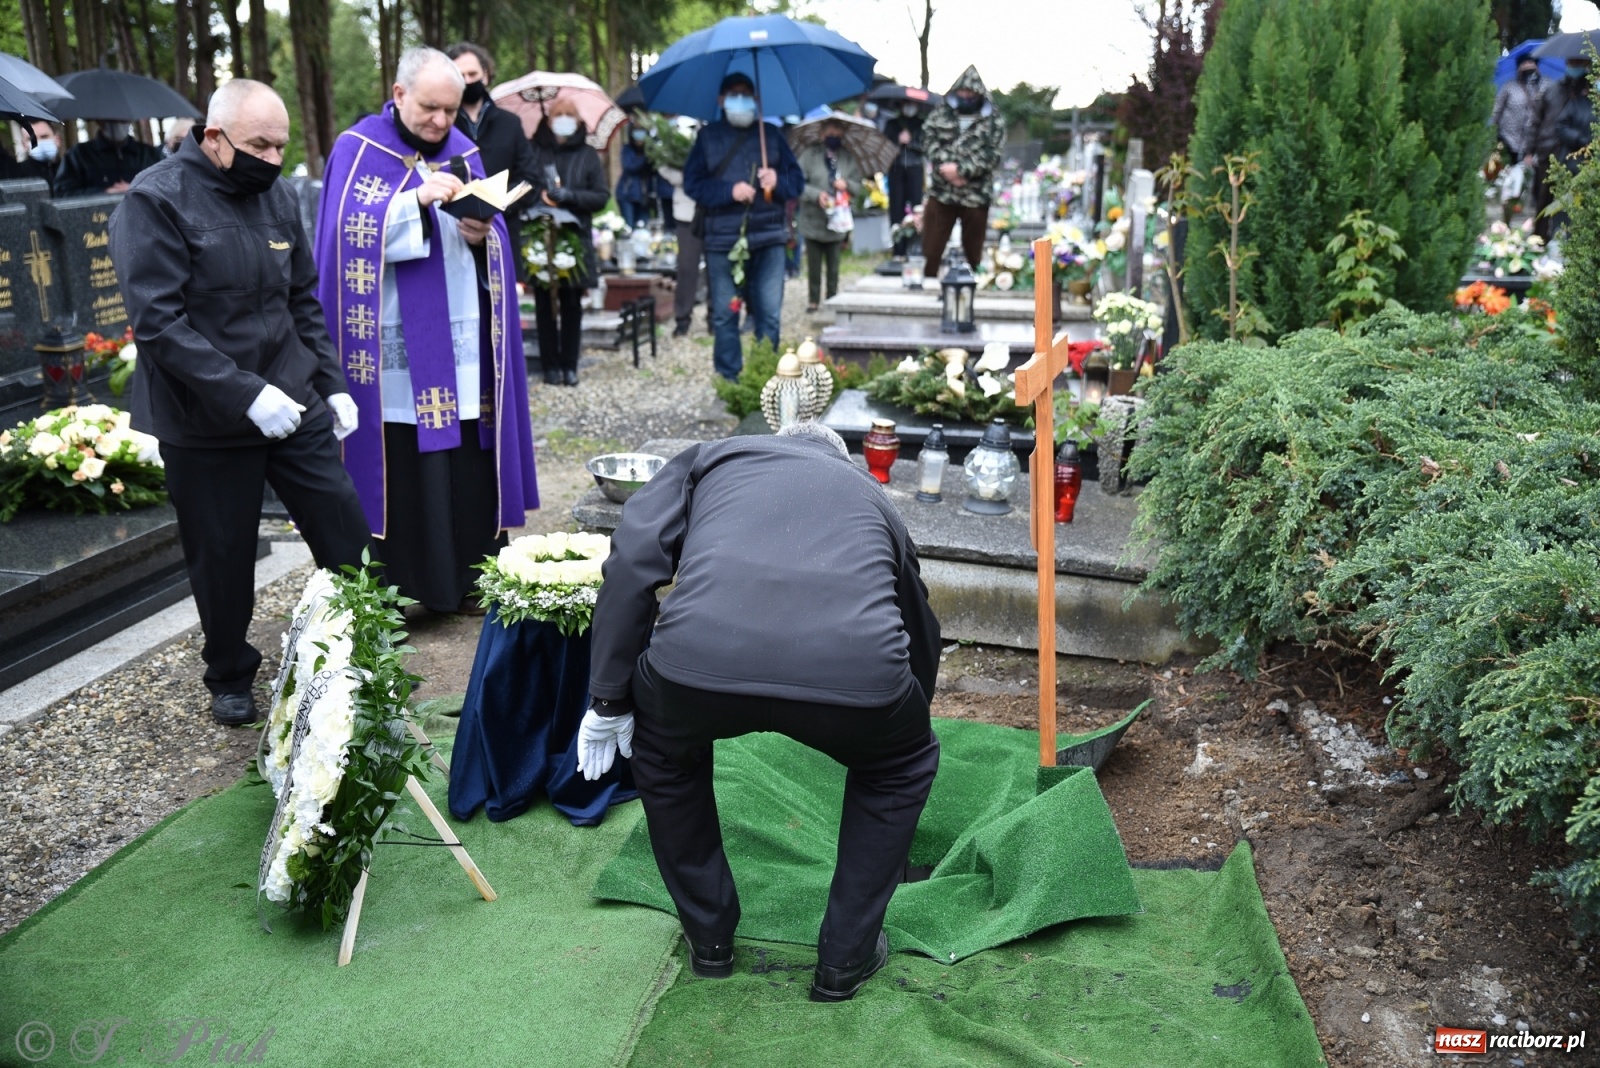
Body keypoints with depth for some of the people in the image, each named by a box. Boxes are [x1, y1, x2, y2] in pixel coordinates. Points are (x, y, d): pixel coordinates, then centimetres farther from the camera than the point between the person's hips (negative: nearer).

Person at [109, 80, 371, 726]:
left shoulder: (277, 196, 8)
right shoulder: (156, 201, -12)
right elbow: (158, 321, -20)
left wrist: (332, 383, 9)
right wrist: (246, 394, -25)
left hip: (296, 406, 5)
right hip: (206, 424, -5)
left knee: (349, 539, 3)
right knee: (222, 558, 9)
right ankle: (230, 678, 31)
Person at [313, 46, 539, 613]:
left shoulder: (463, 151, 15)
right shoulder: (358, 149, 1)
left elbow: (496, 241, 15)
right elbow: (351, 234, -13)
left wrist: (483, 235, -7)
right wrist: (418, 200, -22)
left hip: (462, 341, 5)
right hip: (398, 346, -4)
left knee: (468, 459, 4)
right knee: (401, 466, -6)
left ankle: (467, 583, 14)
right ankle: (399, 589, 4)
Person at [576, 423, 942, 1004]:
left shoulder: (709, 456, 32)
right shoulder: (870, 493, 37)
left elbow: (632, 562, 14)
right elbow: (920, 633, 49)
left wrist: (609, 701, 20)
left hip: (700, 660, 0)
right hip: (855, 669, 1)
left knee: (662, 750, 37)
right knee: (901, 766, 36)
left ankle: (709, 937, 44)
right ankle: (845, 958, 38)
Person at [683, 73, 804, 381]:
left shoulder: (771, 136, 13)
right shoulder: (708, 137, 9)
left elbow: (797, 181, 11)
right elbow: (692, 184, 2)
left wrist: (778, 181, -11)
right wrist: (729, 191, -13)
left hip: (768, 239, 1)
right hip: (722, 240, -1)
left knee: (769, 315, 0)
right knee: (724, 315, 2)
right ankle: (728, 380, 10)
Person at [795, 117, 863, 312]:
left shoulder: (849, 159, 6)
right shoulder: (809, 155, -3)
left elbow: (859, 185, 10)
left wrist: (847, 185, -11)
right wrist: (816, 194, -20)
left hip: (837, 222, 2)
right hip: (813, 221, -2)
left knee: (834, 265, 7)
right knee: (814, 264, 5)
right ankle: (814, 300, 16)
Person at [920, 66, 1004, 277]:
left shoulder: (994, 120, 1)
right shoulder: (940, 114, 9)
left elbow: (991, 155, -9)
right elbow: (929, 141, -1)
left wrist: (961, 169, -19)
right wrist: (945, 167, -16)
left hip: (976, 196, -2)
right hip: (941, 192, 2)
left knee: (974, 252, 9)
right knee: (931, 248, 6)